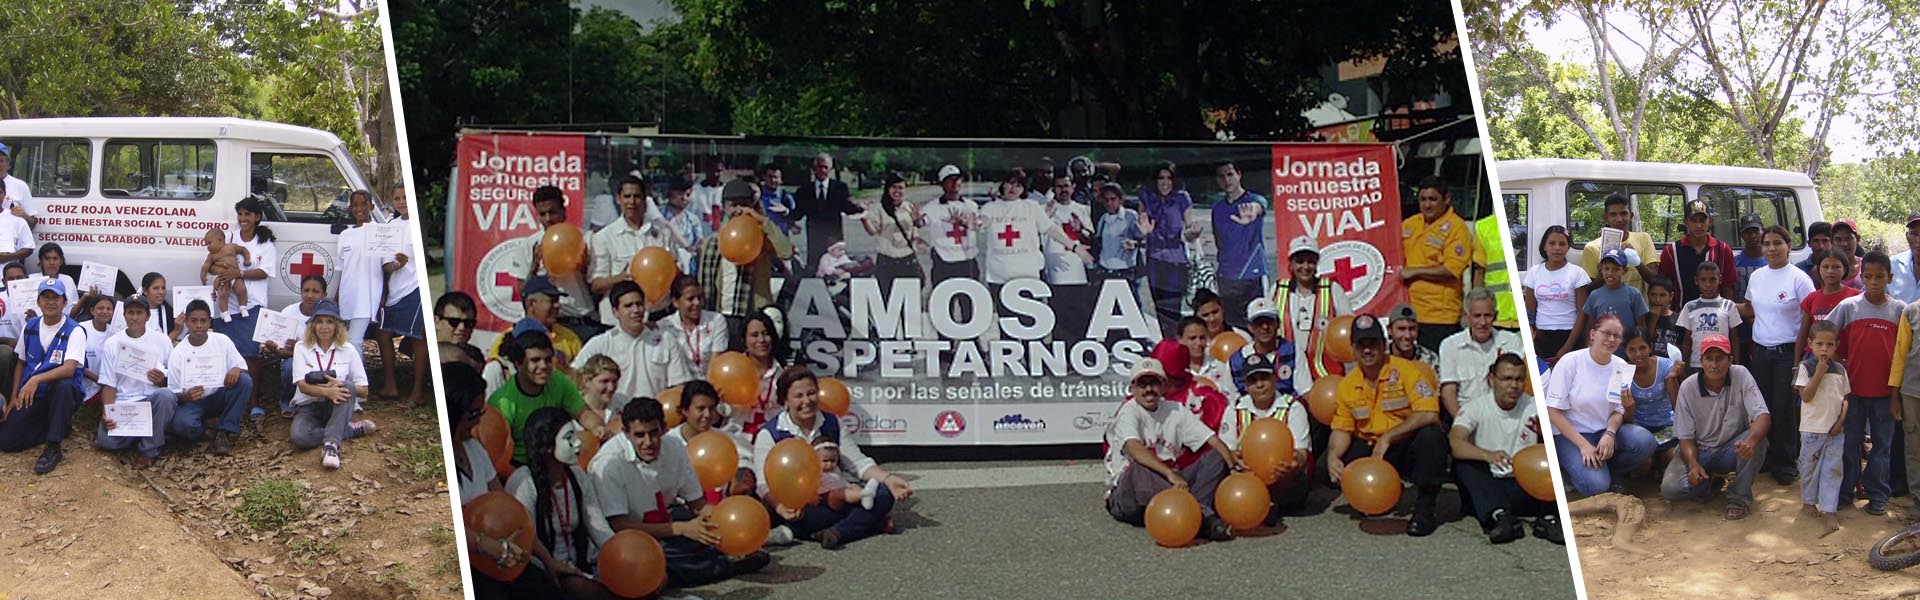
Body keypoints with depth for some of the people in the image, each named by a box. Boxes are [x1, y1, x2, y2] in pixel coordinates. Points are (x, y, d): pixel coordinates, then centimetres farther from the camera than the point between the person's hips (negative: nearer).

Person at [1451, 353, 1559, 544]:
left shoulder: (1535, 408, 1)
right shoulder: (1475, 408, -4)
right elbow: (1456, 442, -22)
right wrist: (1488, 455, -41)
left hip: (1526, 487, 1)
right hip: (1486, 489, -1)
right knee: (1463, 462, -27)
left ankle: (1547, 519, -28)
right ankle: (1499, 516, -38)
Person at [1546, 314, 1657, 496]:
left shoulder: (1621, 367, 1)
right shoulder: (1570, 363, -12)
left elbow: (1618, 411, 4)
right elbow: (1553, 412, -13)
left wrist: (1609, 434, -19)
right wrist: (1583, 445, -19)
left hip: (1605, 432, 5)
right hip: (1570, 434, -5)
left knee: (1645, 441, -24)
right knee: (1596, 484, -27)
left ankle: (1608, 471, 3)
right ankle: (1568, 471, 6)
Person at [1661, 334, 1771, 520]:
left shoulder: (1741, 376, -13)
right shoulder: (1688, 387, -11)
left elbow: (1763, 416, -22)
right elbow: (1686, 436, -6)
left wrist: (1750, 441, -45)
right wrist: (1693, 464, -27)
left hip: (1733, 449, 0)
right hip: (1700, 452, 0)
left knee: (1758, 440, -33)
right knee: (1670, 487, -25)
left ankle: (1739, 496, -14)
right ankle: (1708, 482, 9)